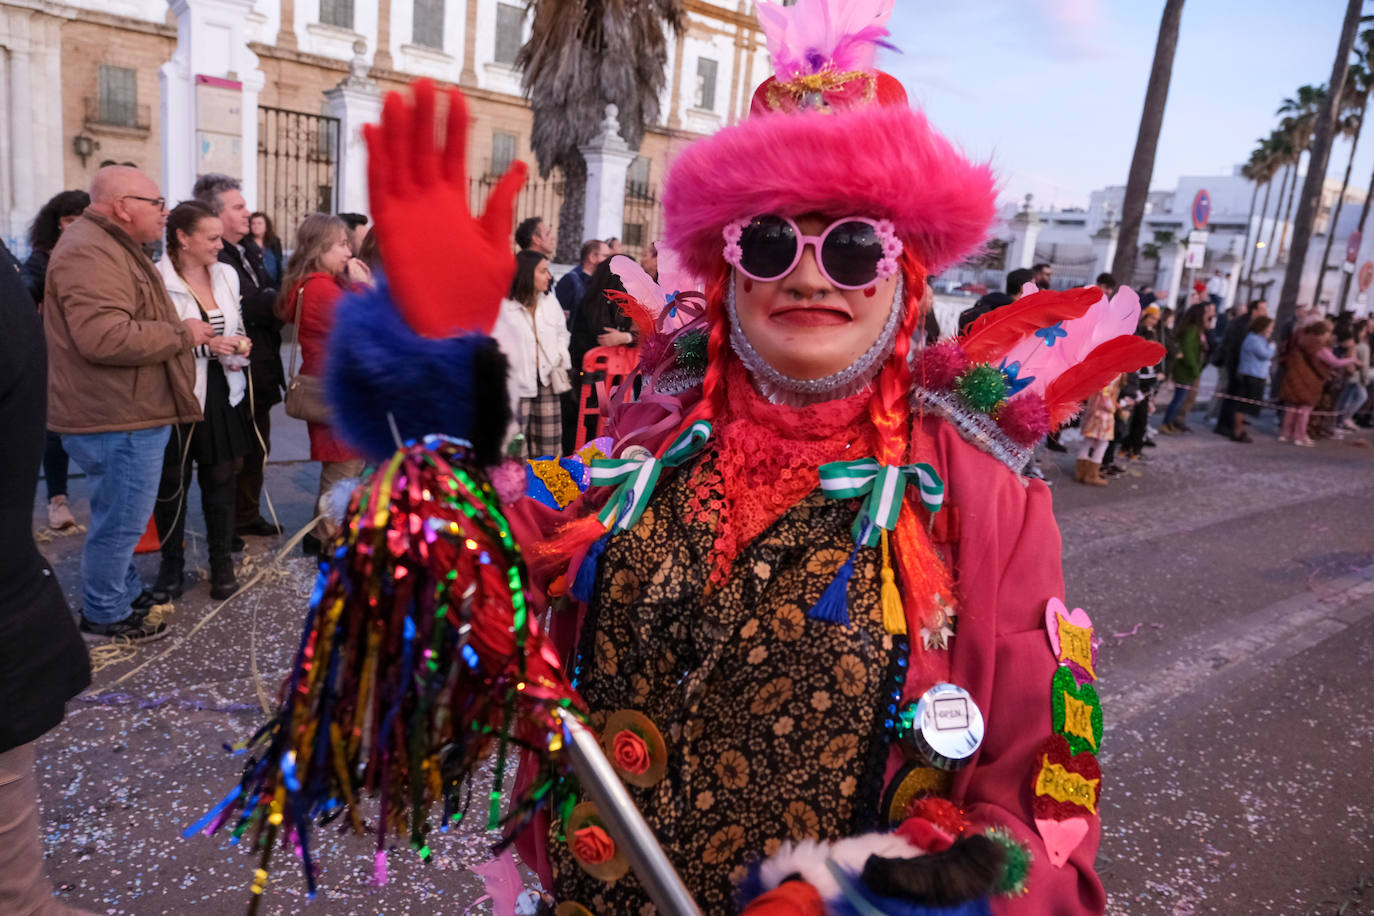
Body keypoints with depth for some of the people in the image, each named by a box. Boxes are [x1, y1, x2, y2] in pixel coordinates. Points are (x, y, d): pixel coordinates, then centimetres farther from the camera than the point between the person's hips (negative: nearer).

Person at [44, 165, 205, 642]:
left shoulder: (112, 247, 18)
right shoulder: (89, 253, -19)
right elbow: (104, 337, -31)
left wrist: (185, 333, 17)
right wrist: (181, 334, -20)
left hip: (128, 413, 11)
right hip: (118, 420, -11)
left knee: (122, 516, 23)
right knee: (122, 520, 1)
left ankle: (125, 591, 38)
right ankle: (104, 615, 17)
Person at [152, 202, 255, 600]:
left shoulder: (227, 274, 8)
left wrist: (239, 347, 1)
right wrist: (204, 344, -21)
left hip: (220, 392, 5)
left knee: (220, 478, 9)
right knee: (172, 482, 8)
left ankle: (222, 562, 21)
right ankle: (171, 562, 25)